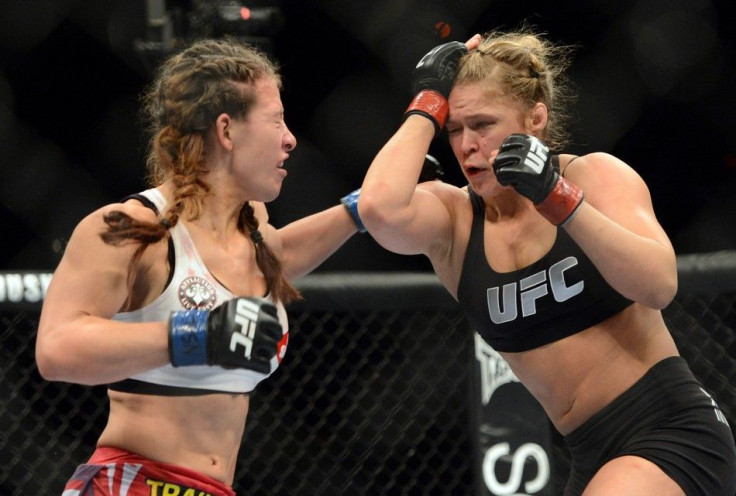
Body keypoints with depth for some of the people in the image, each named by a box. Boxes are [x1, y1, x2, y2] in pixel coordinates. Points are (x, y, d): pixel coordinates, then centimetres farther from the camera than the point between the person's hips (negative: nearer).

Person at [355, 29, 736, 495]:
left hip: (671, 434, -5)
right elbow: (381, 208, -21)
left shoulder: (593, 175, -4)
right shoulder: (452, 217, 1)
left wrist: (559, 199, -24)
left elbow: (659, 286, -17)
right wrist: (428, 105, -8)